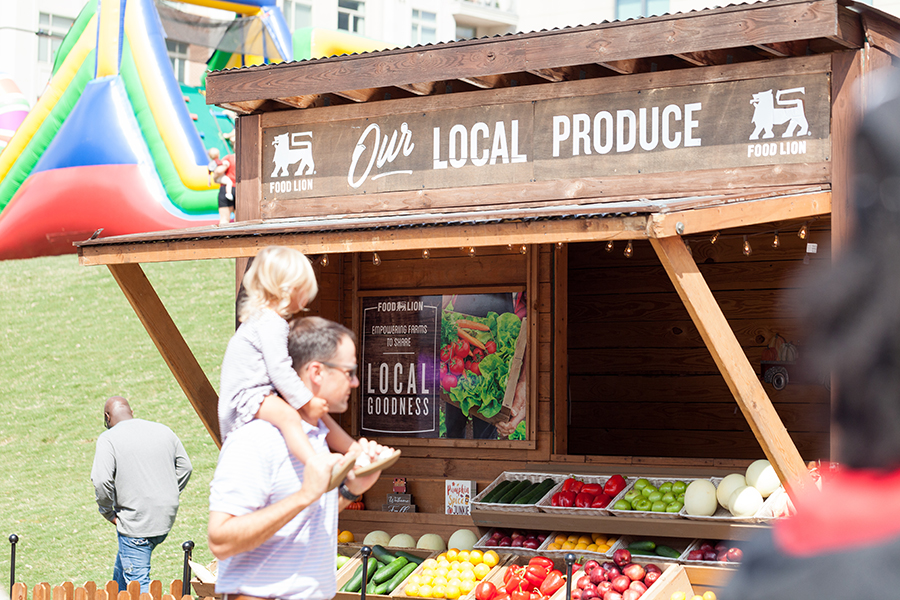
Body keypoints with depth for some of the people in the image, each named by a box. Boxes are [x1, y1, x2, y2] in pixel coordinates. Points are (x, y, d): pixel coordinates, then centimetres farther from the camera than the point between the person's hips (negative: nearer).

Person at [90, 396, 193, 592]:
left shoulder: (108, 439, -8)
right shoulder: (163, 431, 10)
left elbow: (101, 481, -19)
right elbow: (185, 467, 16)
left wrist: (109, 513, -5)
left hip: (136, 523, -7)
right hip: (166, 518, 7)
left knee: (138, 582, -3)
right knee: (122, 570, 24)